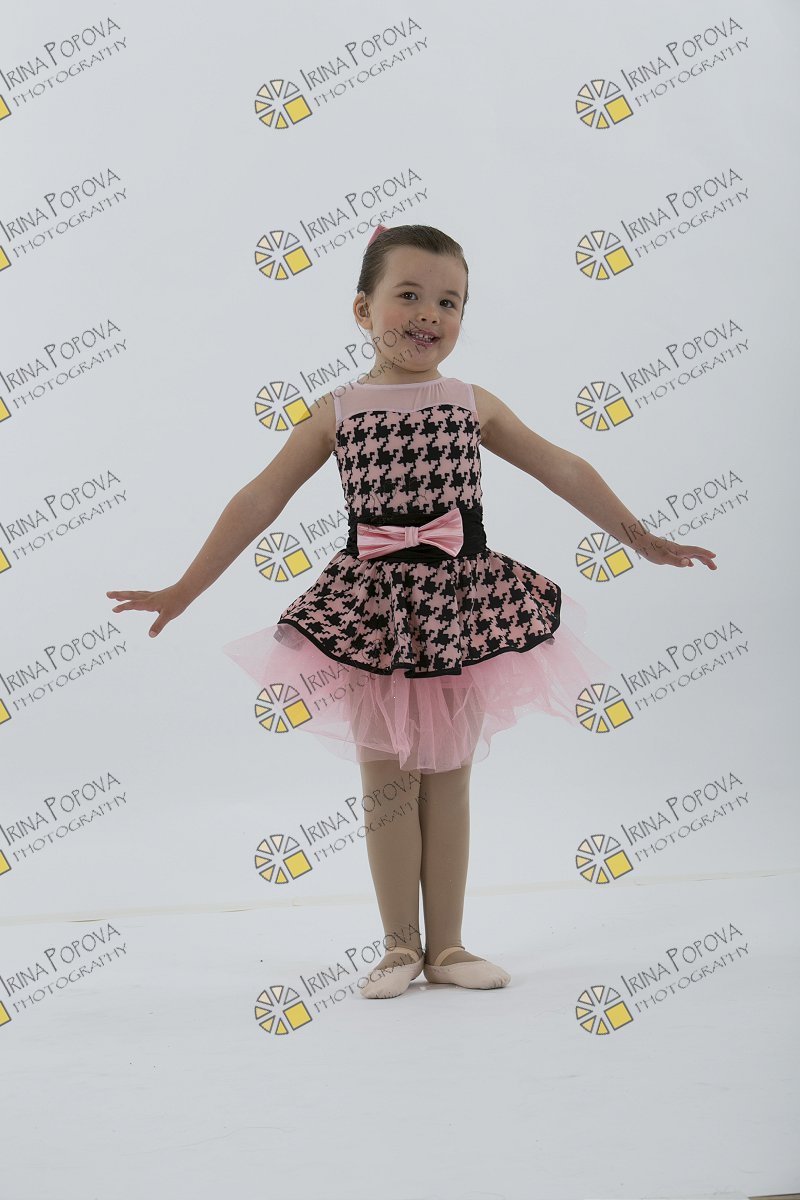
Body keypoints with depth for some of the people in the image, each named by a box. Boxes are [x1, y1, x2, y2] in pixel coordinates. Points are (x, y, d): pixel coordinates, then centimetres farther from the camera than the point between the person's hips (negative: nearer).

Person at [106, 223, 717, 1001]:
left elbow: (565, 473, 10)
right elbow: (260, 500, -1)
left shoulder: (474, 405, 4)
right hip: (372, 613, -1)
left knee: (447, 782, 8)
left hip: (460, 609, 1)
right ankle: (399, 946, 17)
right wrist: (185, 589, -4)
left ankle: (445, 945, 18)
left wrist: (643, 540, 11)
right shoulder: (337, 412, -1)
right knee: (387, 783, 5)